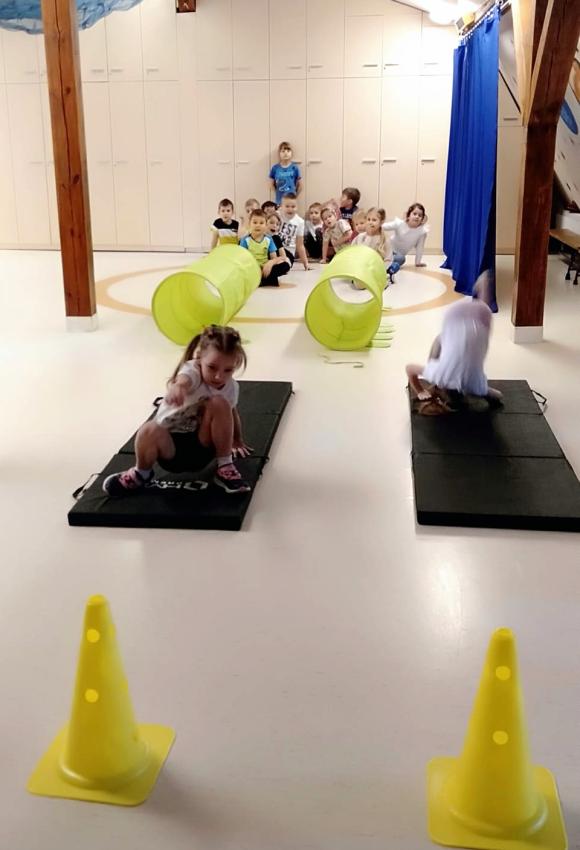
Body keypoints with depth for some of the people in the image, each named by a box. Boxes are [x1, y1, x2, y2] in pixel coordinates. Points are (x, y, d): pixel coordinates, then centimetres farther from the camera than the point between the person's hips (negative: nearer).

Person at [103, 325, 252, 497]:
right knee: (150, 430, -38)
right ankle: (142, 473, -2)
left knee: (219, 403, -25)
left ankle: (225, 467, -6)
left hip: (202, 447, 3)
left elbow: (232, 414, 16)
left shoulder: (231, 387, -7)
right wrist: (177, 387, -75)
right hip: (172, 444, -3)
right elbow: (183, 380, -51)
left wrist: (237, 441, 28)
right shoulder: (192, 370, -23)